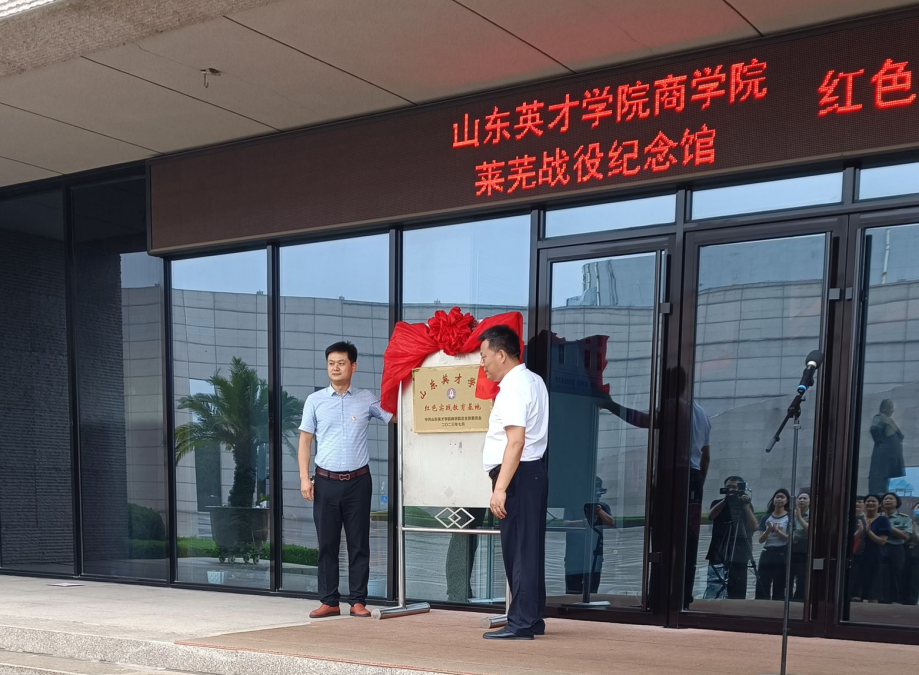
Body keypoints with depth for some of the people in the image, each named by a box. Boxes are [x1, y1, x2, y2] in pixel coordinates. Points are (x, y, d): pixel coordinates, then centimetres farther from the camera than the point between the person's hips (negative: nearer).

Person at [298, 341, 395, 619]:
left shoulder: (367, 399, 5)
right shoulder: (315, 400, 6)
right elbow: (305, 440, 6)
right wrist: (304, 478, -2)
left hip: (358, 481, 0)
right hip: (326, 481, 0)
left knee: (359, 543, 2)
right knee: (327, 543, 4)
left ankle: (358, 600, 9)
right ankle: (329, 601, 11)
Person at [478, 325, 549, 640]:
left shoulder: (513, 387, -16)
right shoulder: (533, 381, 16)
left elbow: (516, 442, -24)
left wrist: (500, 488, -26)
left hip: (519, 475, -10)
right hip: (533, 472, 10)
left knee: (518, 549, -7)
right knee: (529, 549, 13)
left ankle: (521, 624, -5)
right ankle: (533, 619, 20)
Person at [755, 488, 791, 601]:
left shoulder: (789, 518, 3)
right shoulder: (766, 518, 11)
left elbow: (790, 538, -6)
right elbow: (761, 540, 5)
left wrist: (777, 530, -18)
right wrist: (768, 530, -12)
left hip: (782, 555, -2)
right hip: (767, 554, 2)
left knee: (779, 588, 1)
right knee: (762, 587, -4)